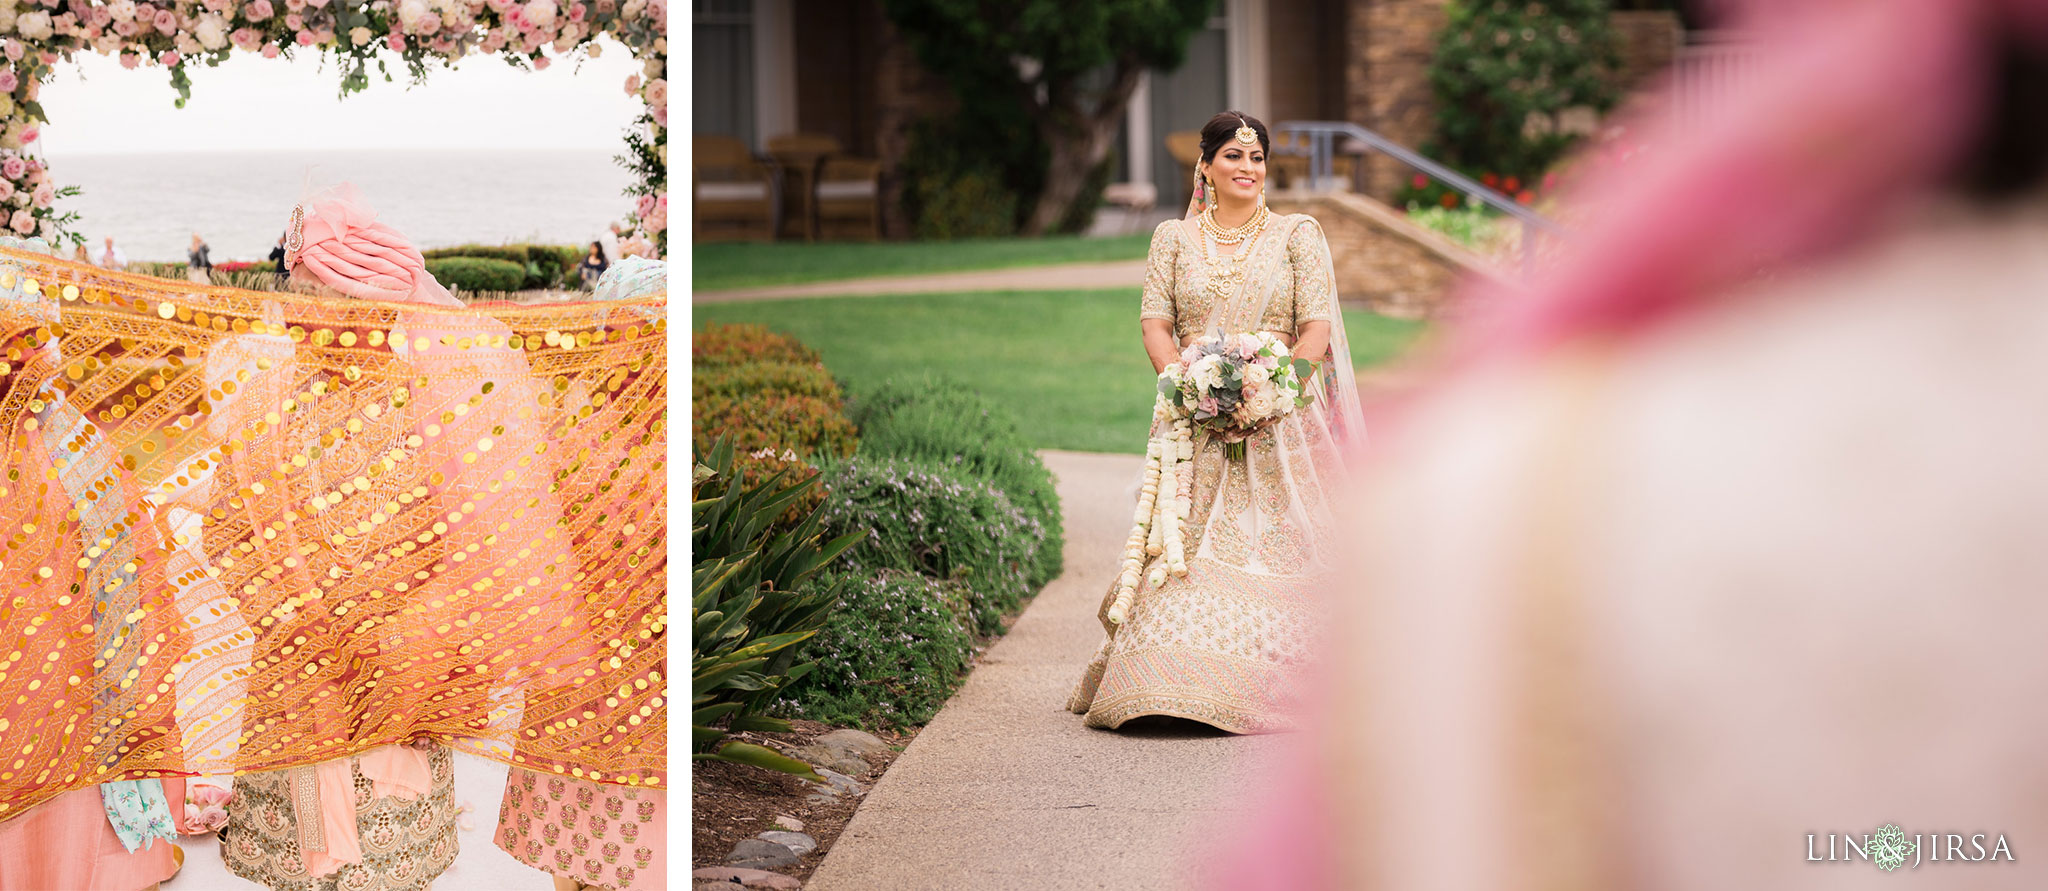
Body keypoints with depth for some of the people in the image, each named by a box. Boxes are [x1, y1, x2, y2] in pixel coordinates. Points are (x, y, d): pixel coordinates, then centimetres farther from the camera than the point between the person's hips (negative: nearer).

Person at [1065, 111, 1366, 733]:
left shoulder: (1298, 234, 8)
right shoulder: (1174, 239, 13)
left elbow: (1318, 327, 0)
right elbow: (1155, 323, 5)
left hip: (1280, 421, -1)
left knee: (1272, 551, -8)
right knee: (1182, 549, -8)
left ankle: (1263, 691, -4)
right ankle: (1172, 678, -5)